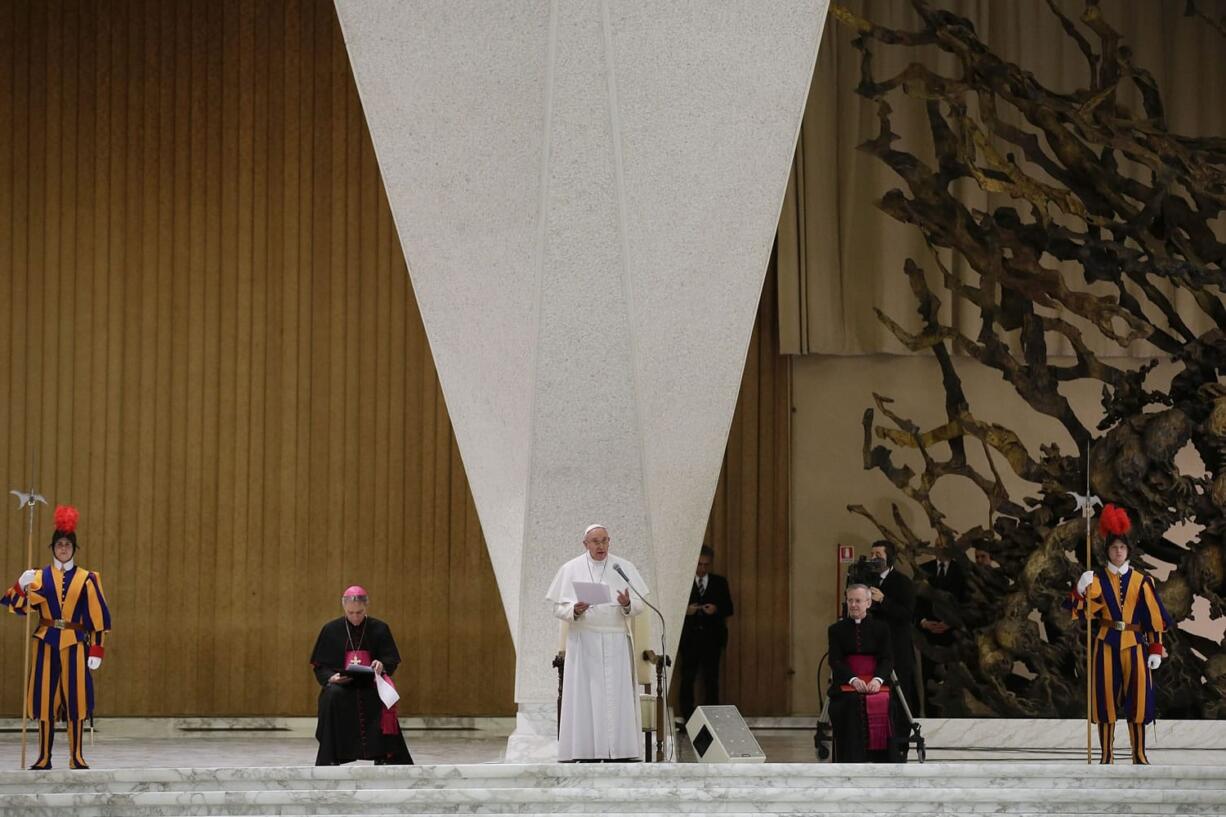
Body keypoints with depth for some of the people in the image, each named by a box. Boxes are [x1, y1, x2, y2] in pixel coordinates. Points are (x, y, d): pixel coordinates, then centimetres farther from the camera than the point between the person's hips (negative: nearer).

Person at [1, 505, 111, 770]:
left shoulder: (86, 579, 3)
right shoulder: (39, 577, 5)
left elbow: (98, 617, 2)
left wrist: (96, 650, -3)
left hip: (75, 643, -1)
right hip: (47, 642, 1)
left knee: (75, 698, -2)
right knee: (46, 697, 1)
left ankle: (76, 756, 4)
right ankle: (44, 756, 7)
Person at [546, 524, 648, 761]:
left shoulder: (624, 568, 6)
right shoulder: (570, 570, 5)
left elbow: (640, 605, 4)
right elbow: (559, 608, 2)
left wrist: (627, 604, -18)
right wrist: (575, 610, -19)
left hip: (616, 643, 1)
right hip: (583, 642, -1)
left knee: (617, 696, -3)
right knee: (584, 697, -5)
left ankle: (620, 751, -3)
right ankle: (583, 752, -6)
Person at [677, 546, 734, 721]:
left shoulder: (720, 583, 11)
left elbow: (729, 609, 7)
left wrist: (716, 609, -12)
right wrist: (686, 611, -16)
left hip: (712, 638, 1)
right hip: (689, 638, -1)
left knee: (711, 679, 0)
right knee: (687, 679, -2)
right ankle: (687, 718, 2)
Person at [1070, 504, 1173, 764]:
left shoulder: (1141, 581, 5)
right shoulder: (1097, 579, 3)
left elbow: (1154, 617, 6)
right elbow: (1083, 612, -6)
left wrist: (1156, 649, 1)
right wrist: (1081, 592, -25)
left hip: (1134, 643, 0)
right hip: (1105, 644, 0)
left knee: (1138, 696, -4)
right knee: (1105, 696, -1)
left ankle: (1139, 754, 6)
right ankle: (1107, 755, 7)